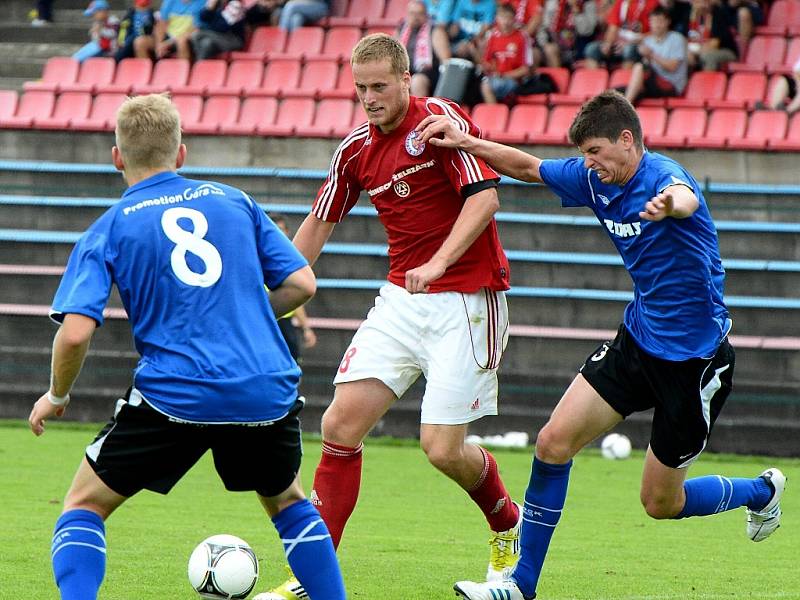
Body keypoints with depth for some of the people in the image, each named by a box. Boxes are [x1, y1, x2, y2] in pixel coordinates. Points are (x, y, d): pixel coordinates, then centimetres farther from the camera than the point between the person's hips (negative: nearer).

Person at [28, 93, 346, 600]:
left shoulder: (109, 229, 3)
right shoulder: (235, 201, 11)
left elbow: (75, 332, -8)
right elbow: (301, 283, 9)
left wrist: (56, 396, 10)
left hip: (174, 397, -3)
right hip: (268, 393, 3)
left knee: (85, 505, 13)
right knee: (288, 501, 29)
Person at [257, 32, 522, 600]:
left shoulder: (441, 118, -11)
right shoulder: (356, 149, 9)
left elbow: (484, 196, -18)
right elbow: (319, 224, 20)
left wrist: (439, 262, -30)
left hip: (466, 299, -6)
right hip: (401, 299, 6)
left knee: (442, 447, -10)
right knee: (341, 424, -6)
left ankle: (509, 526, 22)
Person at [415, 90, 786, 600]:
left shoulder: (662, 176, -24)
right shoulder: (595, 179, -1)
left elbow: (685, 196, -50)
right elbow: (528, 166, 15)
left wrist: (671, 204, -75)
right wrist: (467, 142, 0)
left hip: (697, 356, -7)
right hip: (639, 341, 7)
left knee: (662, 503, 4)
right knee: (554, 443, -5)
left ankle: (762, 491, 33)